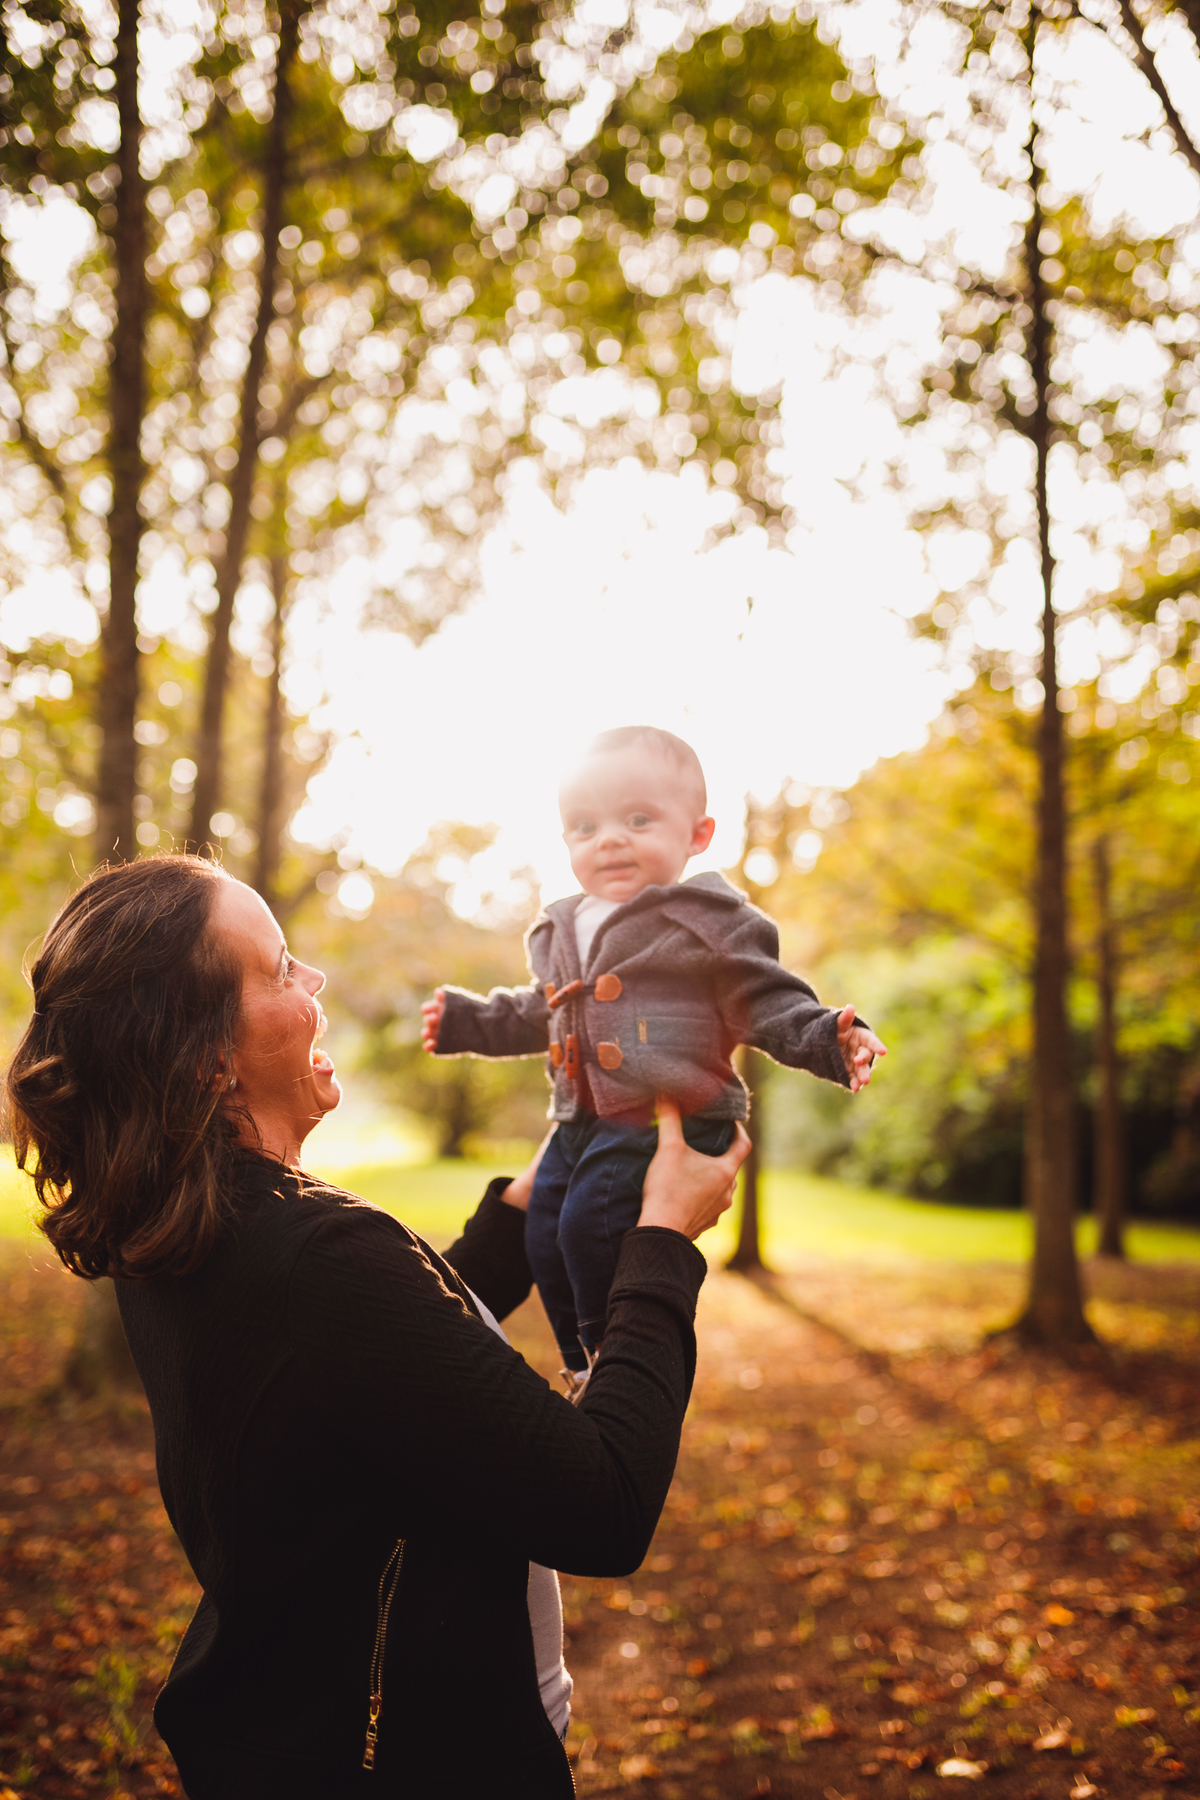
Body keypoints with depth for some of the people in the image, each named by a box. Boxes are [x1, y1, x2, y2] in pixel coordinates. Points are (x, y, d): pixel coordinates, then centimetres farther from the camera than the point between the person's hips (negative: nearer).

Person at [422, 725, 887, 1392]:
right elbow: (537, 1013, 31)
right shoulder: (559, 932, 15)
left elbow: (768, 1003, -8)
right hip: (582, 1120, 8)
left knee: (592, 1220, -20)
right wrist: (465, 1021, 32)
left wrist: (830, 1038, -24)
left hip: (670, 1117, -8)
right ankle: (584, 1362, 28)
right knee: (544, 1232, 8)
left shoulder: (708, 922, -6)